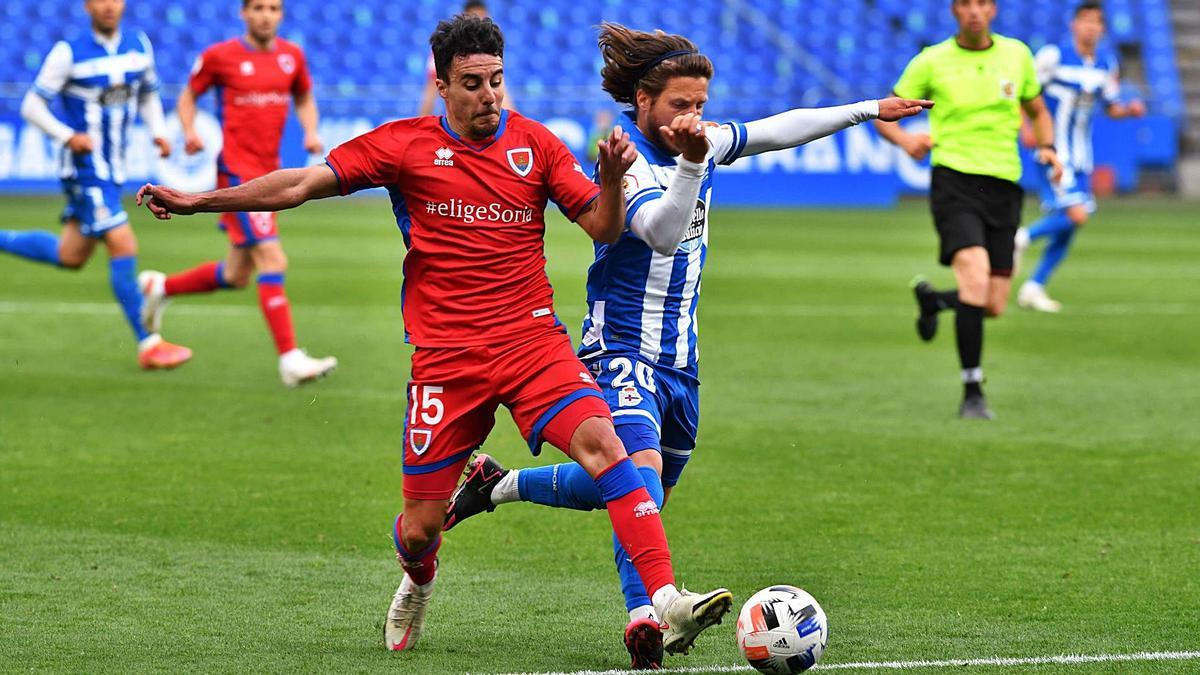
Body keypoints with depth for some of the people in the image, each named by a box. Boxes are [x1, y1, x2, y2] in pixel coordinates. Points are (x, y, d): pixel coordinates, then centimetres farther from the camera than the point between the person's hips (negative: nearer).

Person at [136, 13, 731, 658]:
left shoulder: (534, 145, 5)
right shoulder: (407, 145, 1)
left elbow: (604, 228, 3)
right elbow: (301, 184, 4)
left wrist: (611, 179, -18)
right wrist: (197, 200, 0)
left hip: (533, 340, 1)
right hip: (446, 357, 0)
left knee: (602, 443, -25)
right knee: (420, 525, 3)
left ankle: (666, 602, -29)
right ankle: (417, 584, 41)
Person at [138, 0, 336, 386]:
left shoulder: (292, 56, 7)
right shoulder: (220, 56, -6)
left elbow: (304, 98, 23)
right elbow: (189, 95, 7)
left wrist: (311, 131, 4)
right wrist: (189, 132, -10)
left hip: (268, 173, 7)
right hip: (237, 170, -7)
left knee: (236, 276, 15)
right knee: (272, 262, -17)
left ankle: (160, 287, 39)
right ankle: (290, 359, -16)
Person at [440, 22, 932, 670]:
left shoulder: (704, 142, 5)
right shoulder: (628, 160, -18)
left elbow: (778, 129, 20)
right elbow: (661, 231, -36)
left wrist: (867, 110, 25)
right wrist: (689, 163, -50)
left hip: (679, 357, 8)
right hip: (623, 348, -8)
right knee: (640, 471, -29)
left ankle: (497, 483, 35)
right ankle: (644, 613, -38)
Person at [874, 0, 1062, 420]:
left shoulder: (1016, 55, 9)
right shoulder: (931, 62, 0)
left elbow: (1037, 110, 23)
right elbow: (884, 116, 6)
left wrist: (1047, 147, 3)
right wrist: (905, 140, -16)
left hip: (1004, 185, 4)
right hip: (955, 179, -4)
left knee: (993, 306, 3)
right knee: (976, 276, -26)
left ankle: (932, 298, 38)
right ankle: (973, 393, -19)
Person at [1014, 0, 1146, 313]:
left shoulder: (1107, 63, 7)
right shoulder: (1054, 55, -11)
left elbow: (1111, 107, 16)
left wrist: (1130, 110, -5)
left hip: (1080, 156, 7)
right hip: (1054, 151, -7)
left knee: (1068, 227, 6)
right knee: (1076, 214, -20)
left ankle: (1034, 287, 17)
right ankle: (1022, 238, 1)